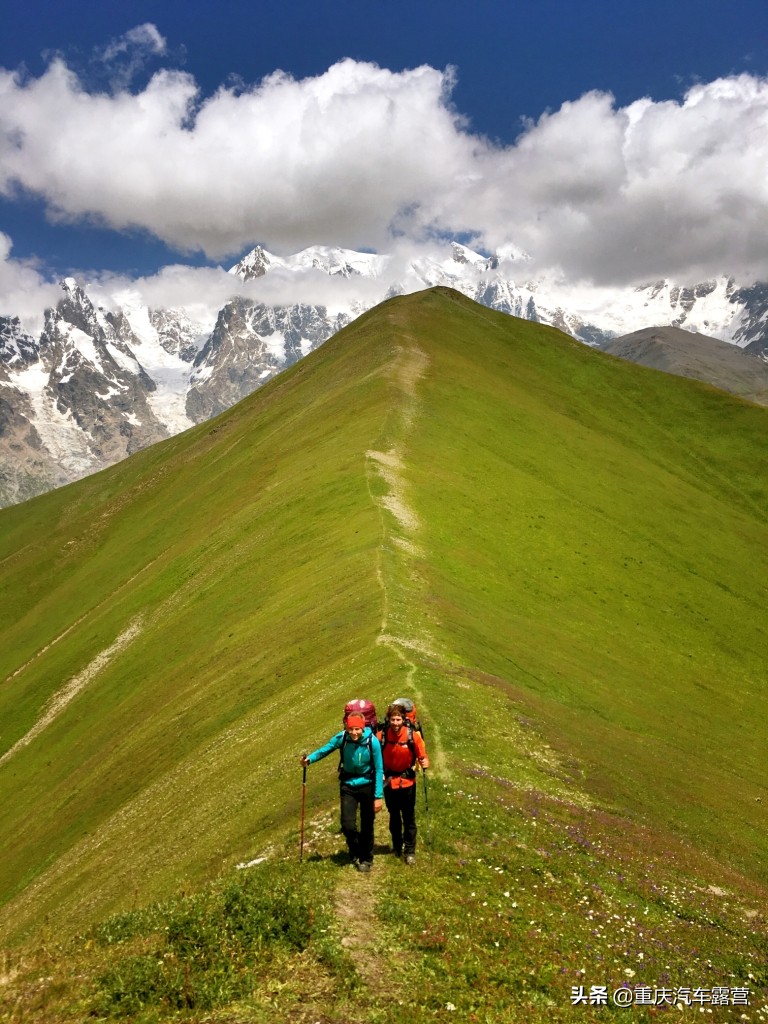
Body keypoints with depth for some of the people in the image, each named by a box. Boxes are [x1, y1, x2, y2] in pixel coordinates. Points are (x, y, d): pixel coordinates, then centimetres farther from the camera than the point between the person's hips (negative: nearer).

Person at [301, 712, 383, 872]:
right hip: (348, 785, 1)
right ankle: (355, 851, 24)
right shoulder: (342, 738, -20)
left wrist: (378, 796, -16)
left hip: (367, 785, -1)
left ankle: (366, 859, 34)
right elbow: (326, 749, -8)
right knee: (347, 824, -8)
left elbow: (379, 770, -17)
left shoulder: (372, 741, -24)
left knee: (367, 826, 10)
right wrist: (310, 758, -28)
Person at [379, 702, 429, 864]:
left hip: (407, 782, -2)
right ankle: (397, 846, 38)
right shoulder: (382, 736, -17)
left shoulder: (413, 735, -19)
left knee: (409, 818, 5)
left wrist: (425, 762, -30)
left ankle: (410, 851, 18)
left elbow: (422, 756, -9)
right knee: (394, 817, 19)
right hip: (389, 781, 2)